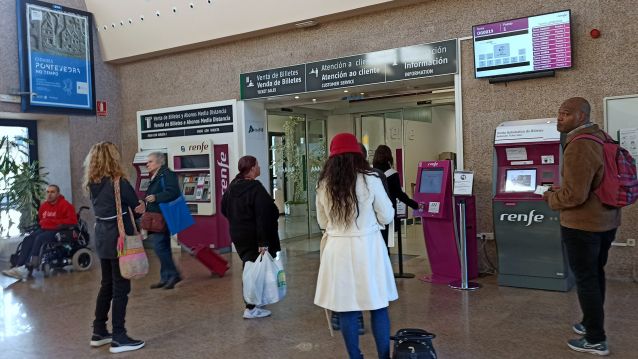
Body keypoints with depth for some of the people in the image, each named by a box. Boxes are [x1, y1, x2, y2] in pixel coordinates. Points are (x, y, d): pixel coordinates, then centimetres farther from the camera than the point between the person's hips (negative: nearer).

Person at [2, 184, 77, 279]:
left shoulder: (65, 205, -9)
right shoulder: (44, 205, 12)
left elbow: (73, 220, -18)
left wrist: (55, 222, -16)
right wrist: (42, 223, 8)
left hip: (57, 231, -7)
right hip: (44, 229, 7)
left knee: (39, 238, -31)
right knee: (28, 239, -17)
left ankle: (28, 268, -35)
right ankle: (18, 266, -27)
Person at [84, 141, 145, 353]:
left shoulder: (92, 183, 6)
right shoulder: (118, 182, -15)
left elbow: (102, 207, 11)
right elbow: (137, 206, -6)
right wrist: (141, 204, 16)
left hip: (102, 237, 7)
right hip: (119, 238, -7)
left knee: (107, 284, 18)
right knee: (121, 287, -1)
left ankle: (99, 332, 25)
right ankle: (118, 338, 4)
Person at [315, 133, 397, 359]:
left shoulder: (323, 185, -1)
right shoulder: (370, 180, -10)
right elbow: (387, 217, -2)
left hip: (337, 249, 2)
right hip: (367, 247, -2)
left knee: (346, 308, 10)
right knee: (378, 307, 10)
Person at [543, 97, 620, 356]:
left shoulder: (578, 147, -24)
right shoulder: (602, 138, 7)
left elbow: (575, 195, -27)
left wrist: (551, 197, -7)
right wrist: (562, 191, 18)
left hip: (582, 224, -10)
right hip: (606, 221, 10)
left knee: (585, 279, 2)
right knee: (596, 274, 20)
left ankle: (596, 340, 11)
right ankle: (591, 324, 36)